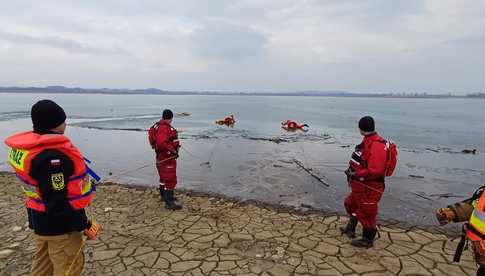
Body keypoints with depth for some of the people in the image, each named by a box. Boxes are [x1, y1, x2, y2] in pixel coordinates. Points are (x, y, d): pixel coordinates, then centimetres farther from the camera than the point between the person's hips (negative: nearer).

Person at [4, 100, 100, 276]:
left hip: (40, 219, 10)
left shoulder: (31, 146, 0)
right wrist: (85, 224, -19)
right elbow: (57, 203, -29)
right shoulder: (52, 157, -31)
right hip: (59, 223, -10)